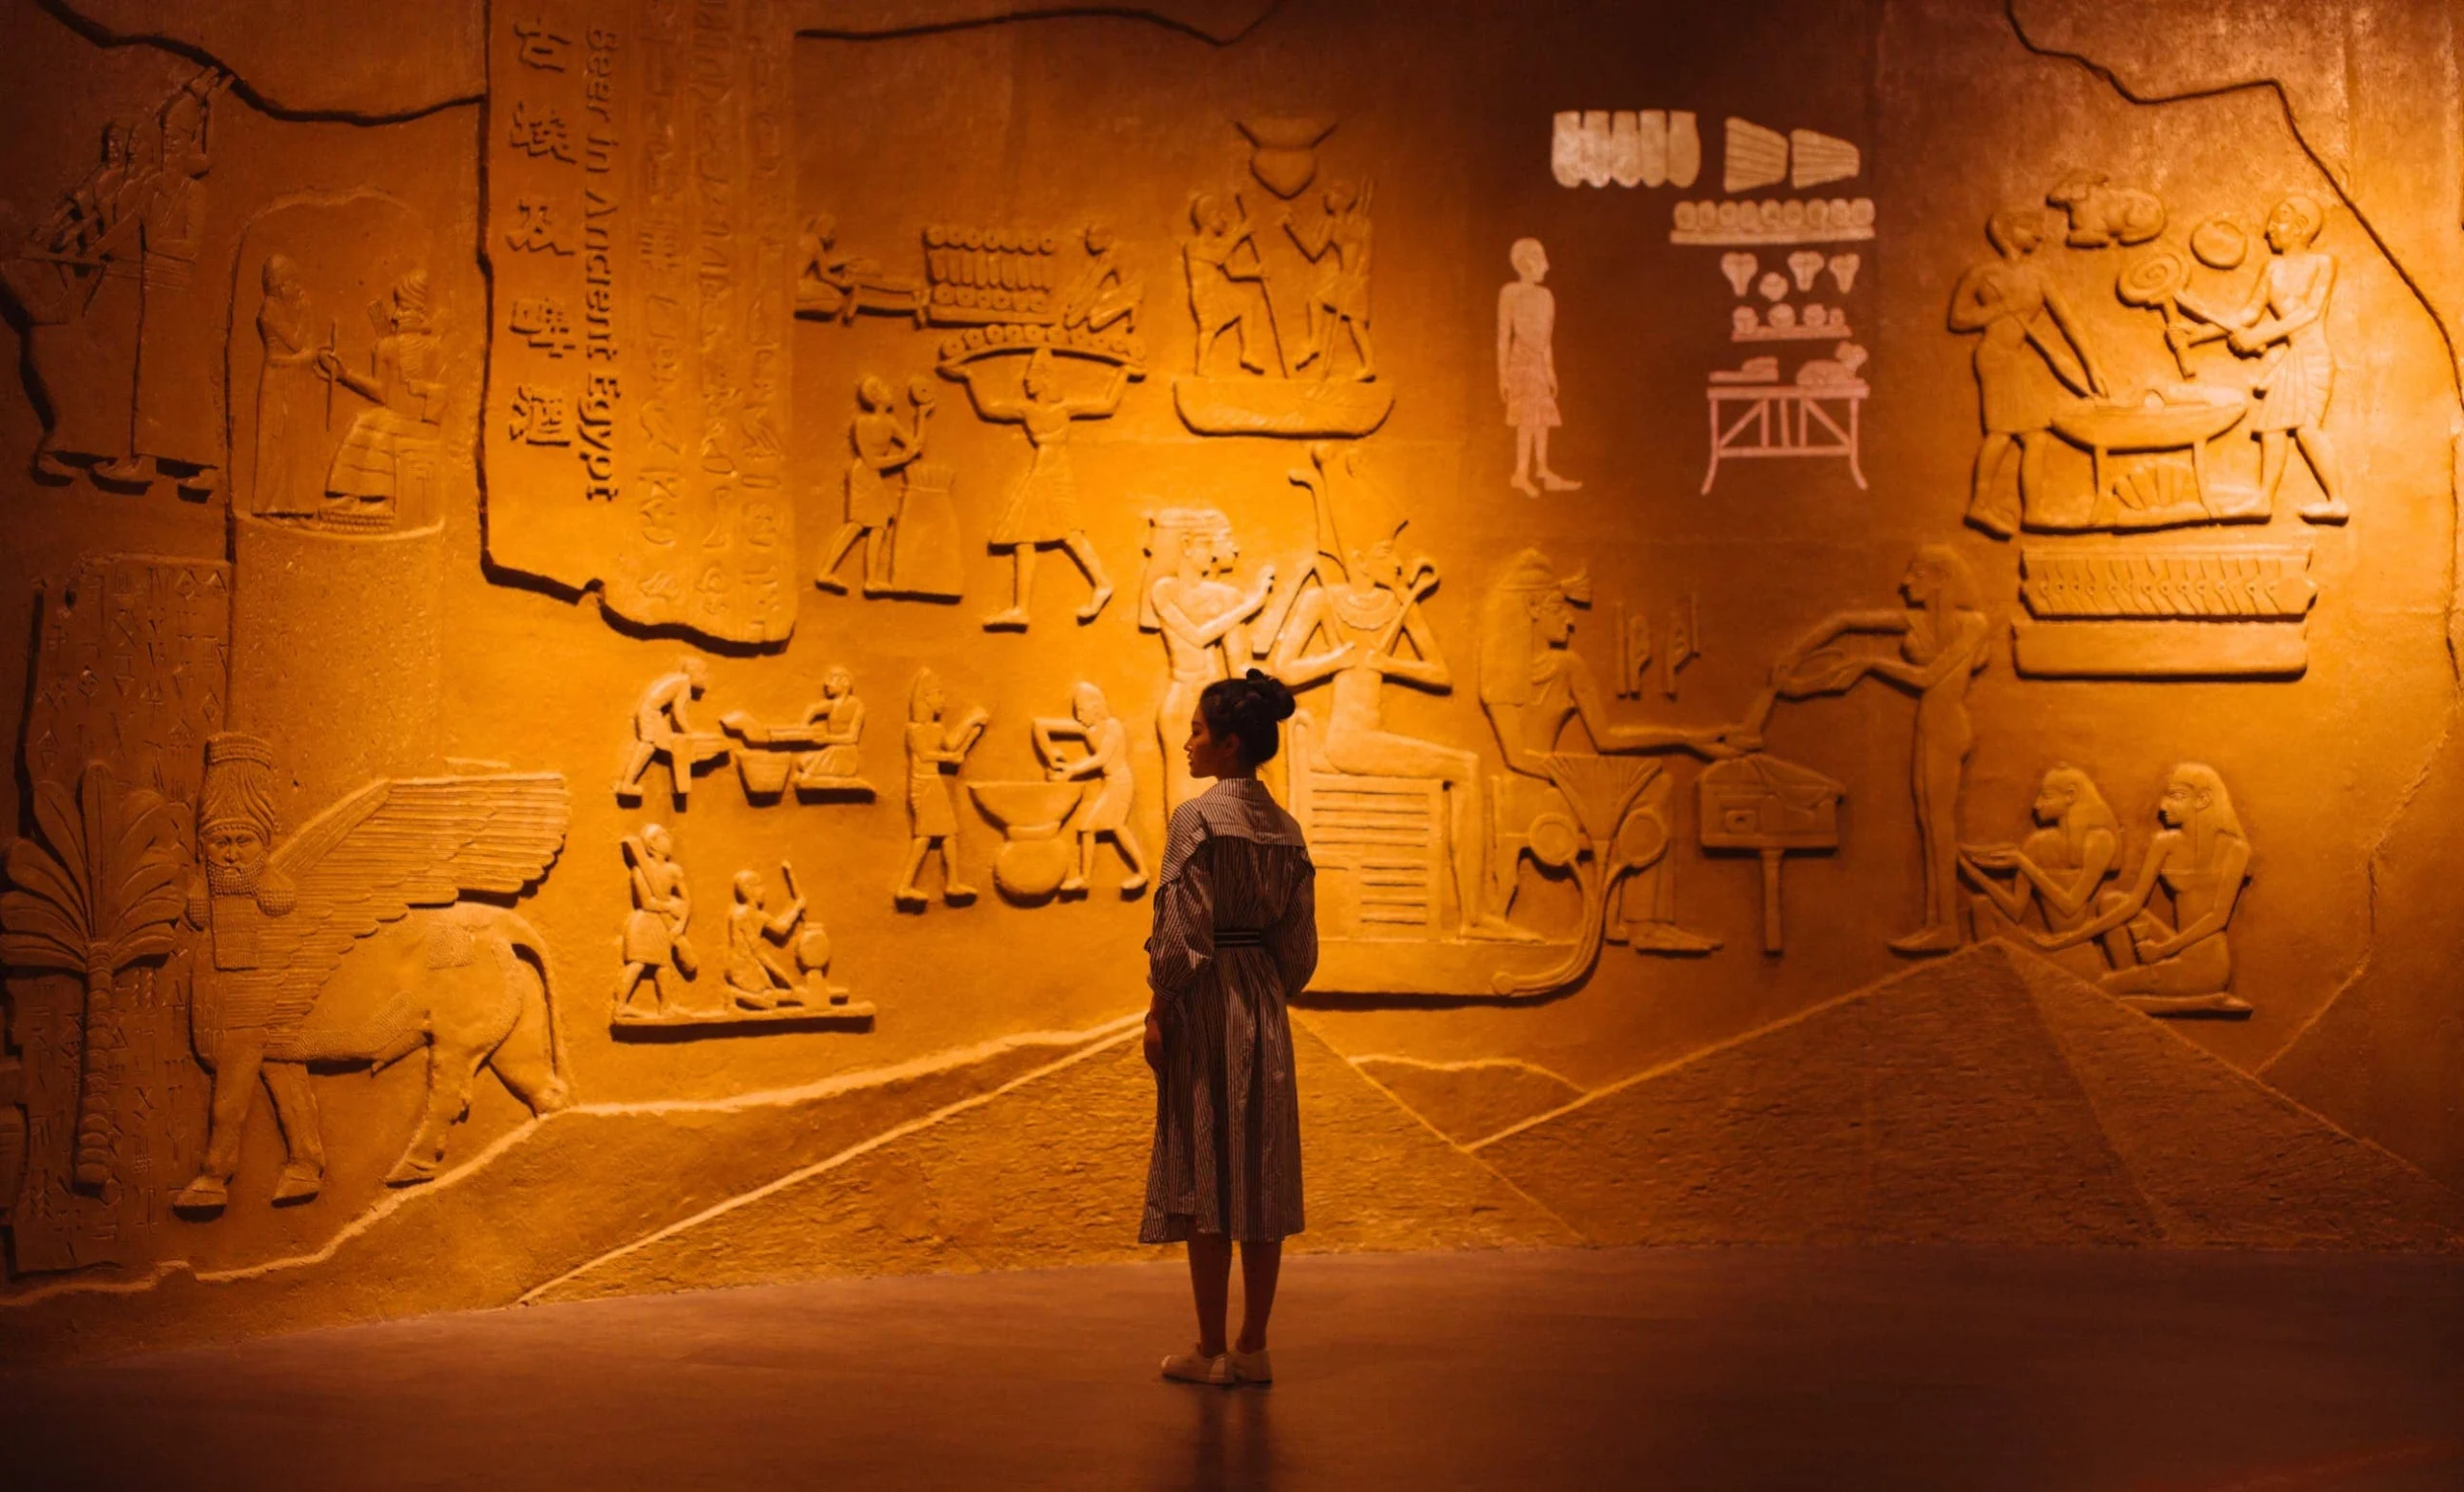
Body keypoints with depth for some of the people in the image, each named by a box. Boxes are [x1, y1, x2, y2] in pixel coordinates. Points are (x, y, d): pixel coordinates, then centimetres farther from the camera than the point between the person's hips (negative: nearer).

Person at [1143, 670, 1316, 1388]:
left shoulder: (1198, 818, -12)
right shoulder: (1285, 829, 8)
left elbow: (1184, 931, -15)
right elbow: (1300, 946, 9)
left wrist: (1157, 1011, -9)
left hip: (1205, 1005, -6)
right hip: (1265, 1013, 6)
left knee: (1206, 1175, -1)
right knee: (1262, 1173, 7)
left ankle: (1211, 1350, 3)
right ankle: (1253, 1347, 11)